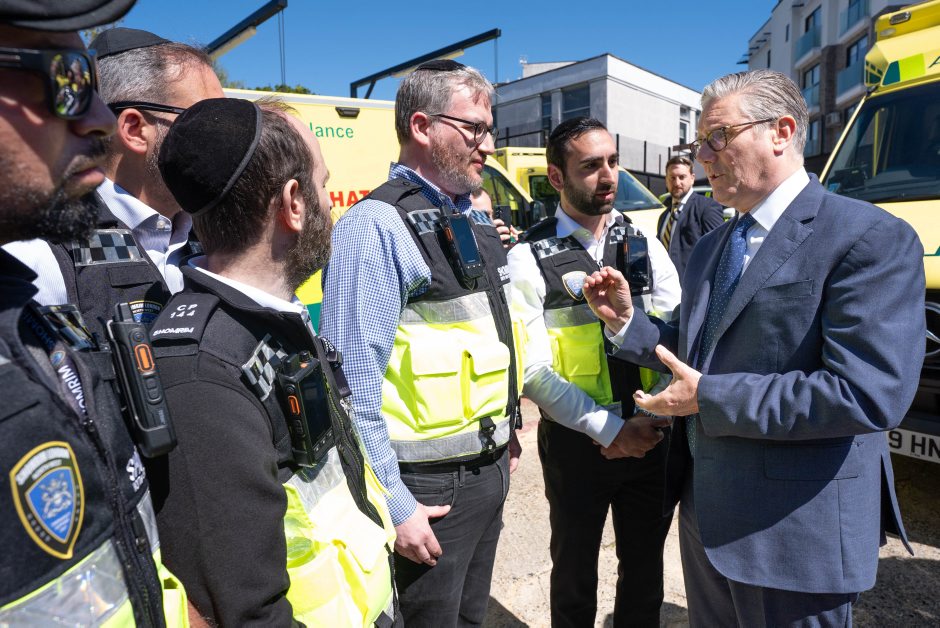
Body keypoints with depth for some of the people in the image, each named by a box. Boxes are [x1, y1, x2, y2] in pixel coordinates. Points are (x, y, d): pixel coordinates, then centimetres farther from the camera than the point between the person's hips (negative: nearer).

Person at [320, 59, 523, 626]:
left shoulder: (475, 222, 9)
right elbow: (355, 385, -22)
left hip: (491, 469, 8)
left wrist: (506, 432, 16)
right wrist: (395, 506, -19)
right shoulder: (377, 228, -18)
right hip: (431, 488, -8)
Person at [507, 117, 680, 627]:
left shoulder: (645, 245, 2)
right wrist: (609, 430, -17)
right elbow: (533, 369, -16)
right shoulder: (529, 258, -11)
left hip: (651, 435, 4)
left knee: (645, 568, 21)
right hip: (575, 441, -3)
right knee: (574, 575, 18)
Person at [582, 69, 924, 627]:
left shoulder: (871, 239, -15)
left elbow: (870, 394, -25)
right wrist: (626, 320, -2)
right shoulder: (710, 249, 9)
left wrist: (711, 396, -22)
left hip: (795, 532, -7)